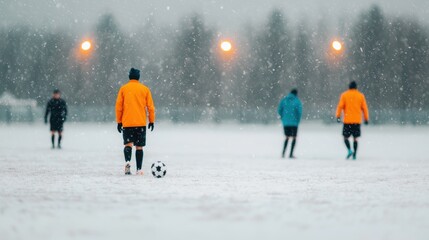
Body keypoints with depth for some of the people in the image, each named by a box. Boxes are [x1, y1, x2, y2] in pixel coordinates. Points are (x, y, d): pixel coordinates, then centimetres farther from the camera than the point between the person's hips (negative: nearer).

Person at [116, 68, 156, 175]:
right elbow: (150, 106, 4)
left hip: (127, 122, 0)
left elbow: (118, 106, 3)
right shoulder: (145, 89, 4)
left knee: (128, 144, 1)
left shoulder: (123, 89, 4)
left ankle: (127, 161, -26)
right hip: (141, 122, 0)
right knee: (139, 146, 7)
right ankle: (139, 169, 5)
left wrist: (119, 122, 9)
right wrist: (152, 121, 11)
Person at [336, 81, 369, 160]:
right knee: (355, 138, 6)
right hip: (357, 121, 2)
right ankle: (354, 155, 0)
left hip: (347, 121, -1)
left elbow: (340, 106, -4)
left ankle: (349, 150, -16)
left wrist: (338, 116, -1)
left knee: (346, 137, 7)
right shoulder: (361, 96, 6)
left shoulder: (344, 95, 2)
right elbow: (364, 108, 6)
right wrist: (366, 119, 12)